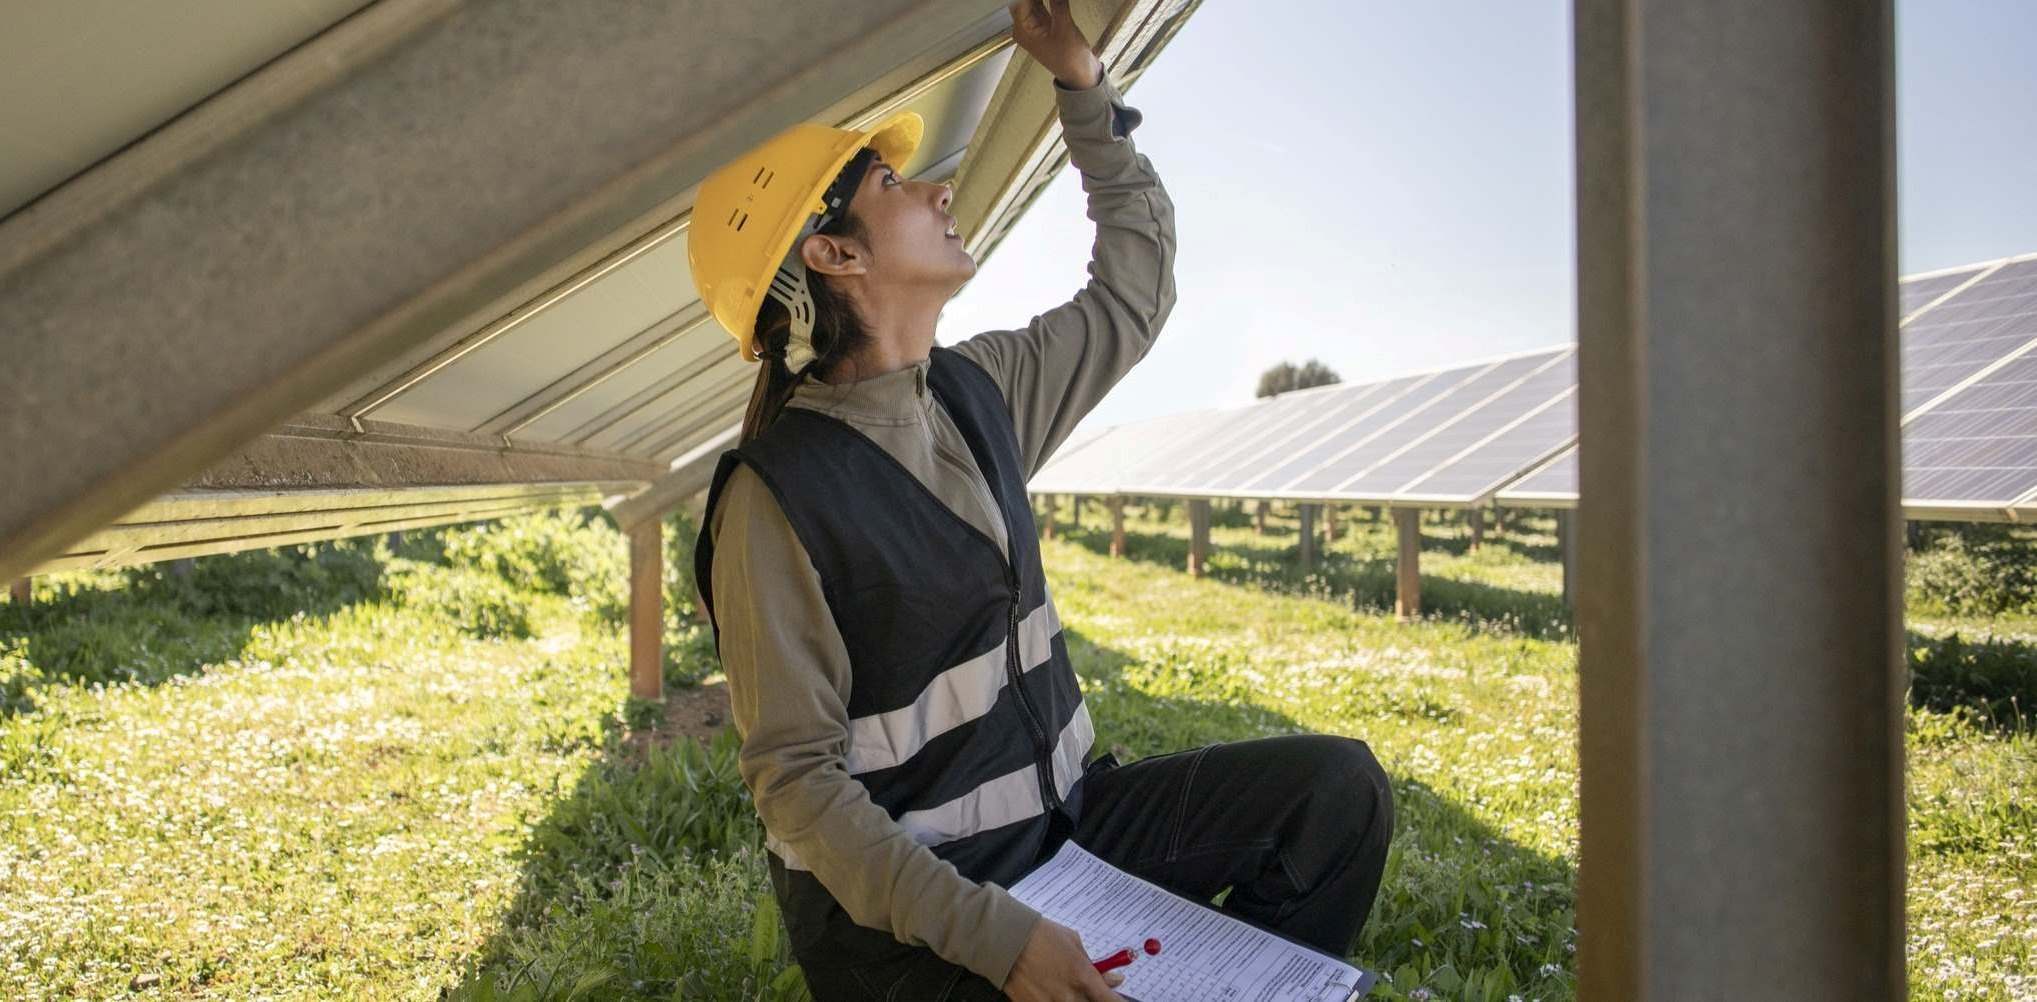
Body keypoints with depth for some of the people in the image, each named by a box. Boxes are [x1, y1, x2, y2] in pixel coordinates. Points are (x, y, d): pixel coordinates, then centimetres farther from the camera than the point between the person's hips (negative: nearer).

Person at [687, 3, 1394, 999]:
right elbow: (796, 781, -20)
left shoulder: (977, 389, 3)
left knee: (1338, 786, -7)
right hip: (901, 912, -7)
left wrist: (1084, 87, 11)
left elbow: (1132, 292, 17)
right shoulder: (776, 496, -20)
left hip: (1058, 821, 7)